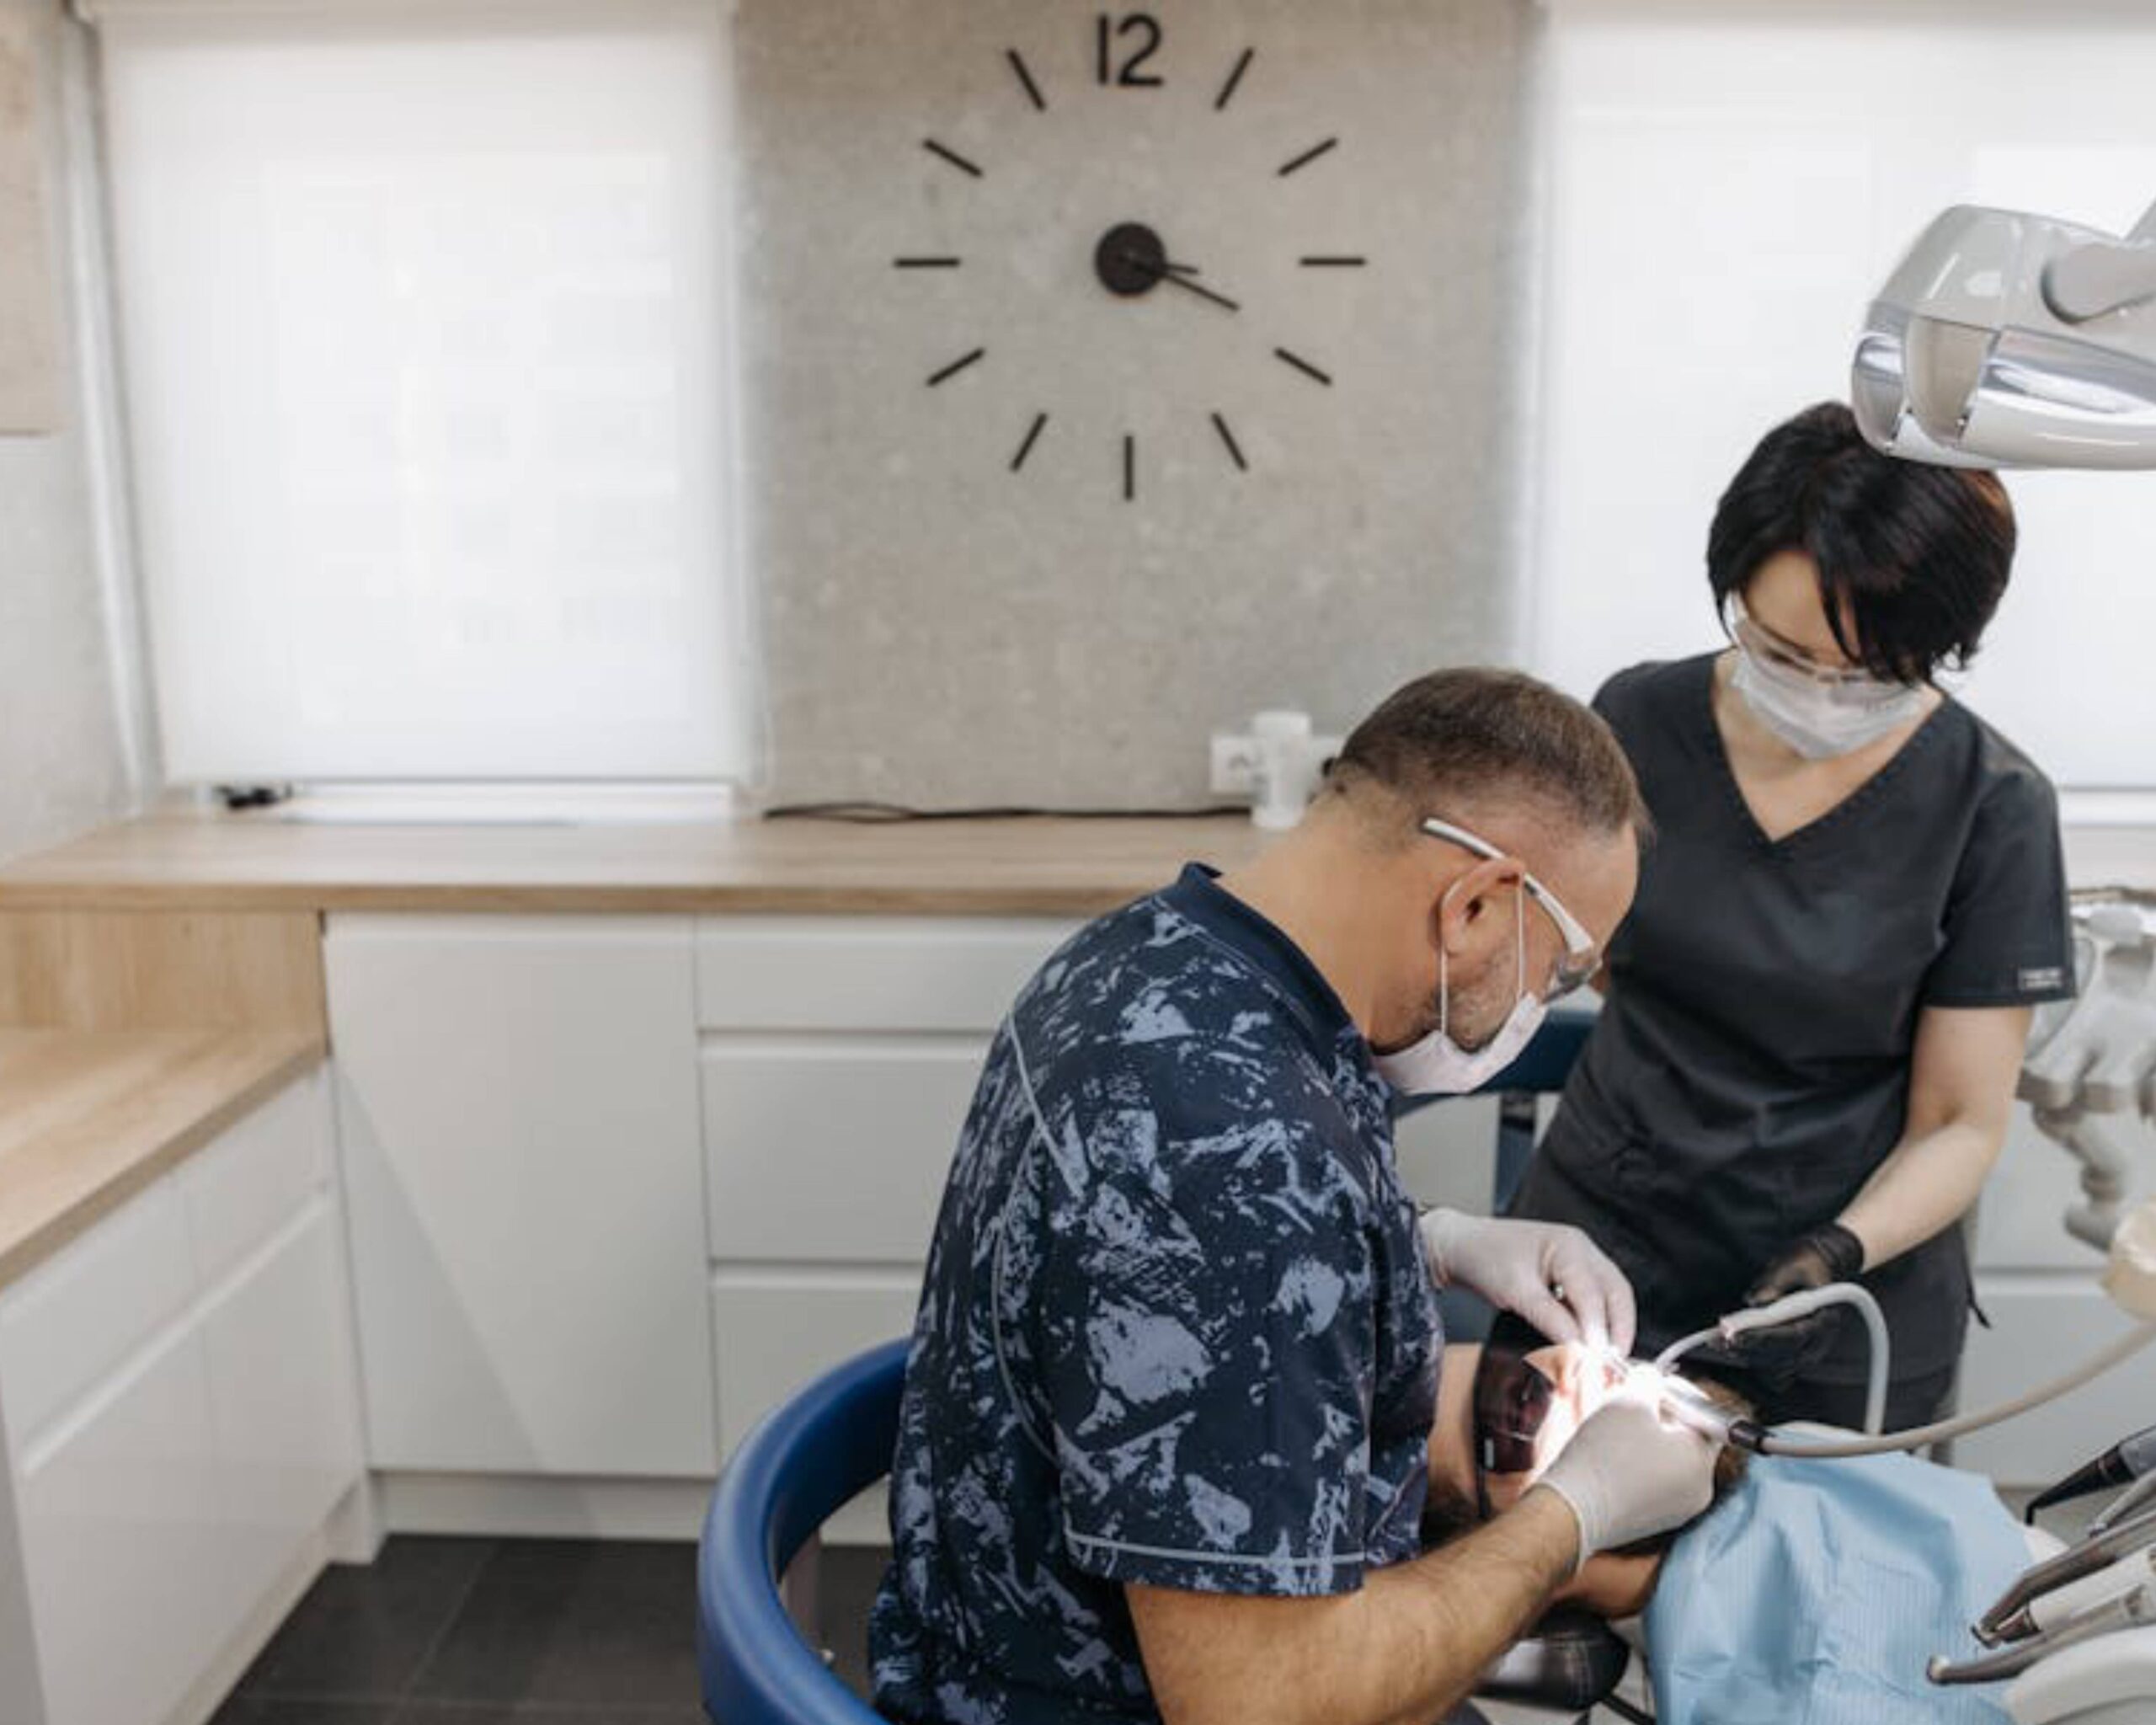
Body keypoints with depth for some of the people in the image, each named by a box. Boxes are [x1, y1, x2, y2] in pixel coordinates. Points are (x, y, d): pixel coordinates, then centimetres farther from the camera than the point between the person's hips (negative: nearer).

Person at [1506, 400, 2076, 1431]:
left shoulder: (1990, 808, -13)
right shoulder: (1638, 720, -7)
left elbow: (1962, 1125, -10)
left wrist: (1837, 1254, -24)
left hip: (1841, 1318, -1)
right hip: (1596, 1252, 2)